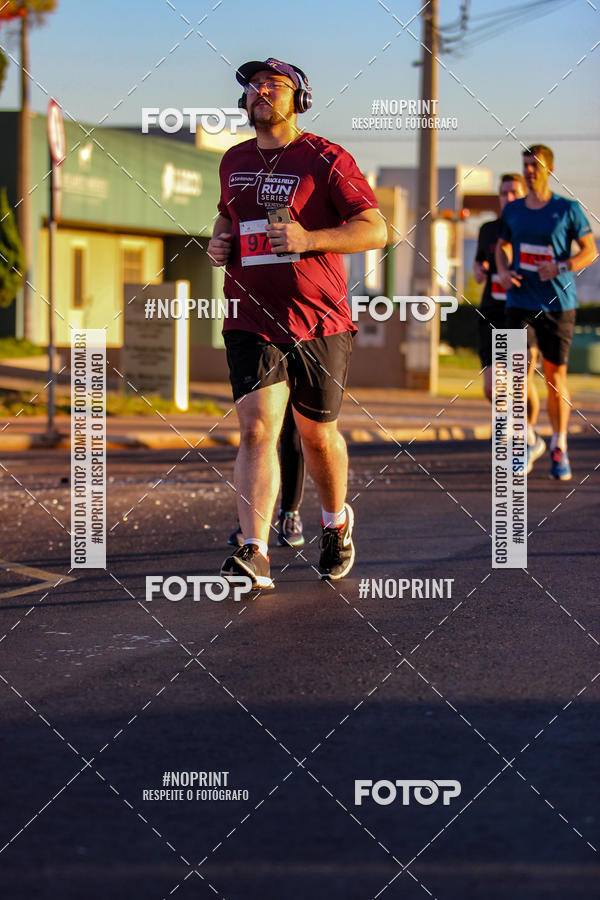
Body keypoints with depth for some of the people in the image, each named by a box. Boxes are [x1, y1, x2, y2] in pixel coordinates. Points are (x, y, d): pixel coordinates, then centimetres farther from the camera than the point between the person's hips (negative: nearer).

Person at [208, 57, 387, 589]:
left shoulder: (326, 160, -5)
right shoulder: (234, 162, 12)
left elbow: (376, 230, -9)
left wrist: (308, 239, -22)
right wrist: (219, 241, 9)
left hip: (319, 323, -3)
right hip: (251, 321, 3)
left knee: (316, 434, 11)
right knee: (256, 430, -13)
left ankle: (337, 521, 39)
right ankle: (255, 555, -20)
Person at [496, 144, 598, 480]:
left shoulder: (568, 209, -2)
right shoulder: (513, 210, 8)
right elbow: (503, 246, 23)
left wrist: (561, 267, -16)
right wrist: (504, 271, 2)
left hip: (559, 304, -2)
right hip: (521, 304, 2)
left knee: (556, 374, 3)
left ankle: (560, 448, 15)